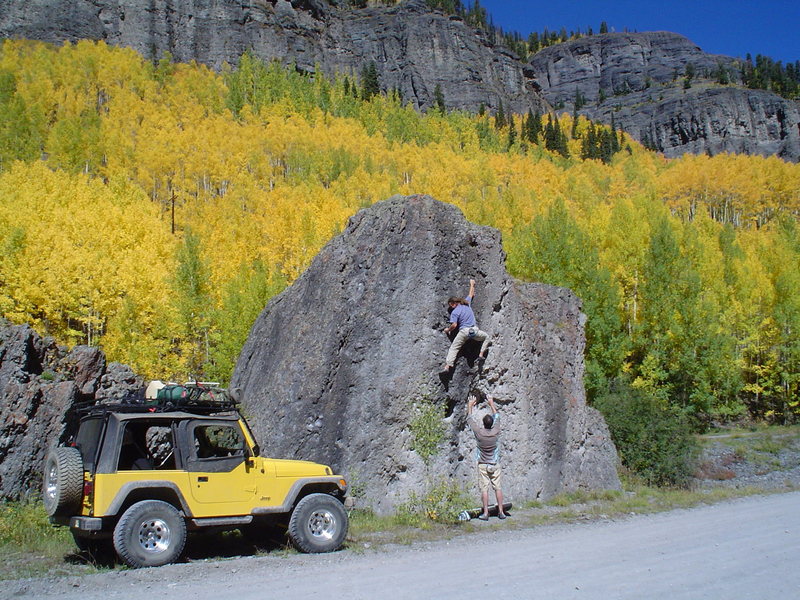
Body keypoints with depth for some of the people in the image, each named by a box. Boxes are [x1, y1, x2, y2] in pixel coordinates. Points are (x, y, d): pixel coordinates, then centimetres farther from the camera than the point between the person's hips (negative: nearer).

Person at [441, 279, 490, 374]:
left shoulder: (454, 312, -2)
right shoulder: (467, 303, 12)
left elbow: (454, 325, -10)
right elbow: (471, 294, 31)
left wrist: (448, 329, 9)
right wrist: (472, 284, 47)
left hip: (464, 331, -3)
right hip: (474, 330, 3)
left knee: (453, 348, 1)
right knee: (486, 337, 29)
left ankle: (447, 366, -15)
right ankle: (481, 354, 12)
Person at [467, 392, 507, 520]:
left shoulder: (479, 433, -16)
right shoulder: (496, 432, -9)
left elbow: (470, 419, -2)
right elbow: (496, 417, 8)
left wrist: (470, 405, 12)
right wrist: (491, 403, 21)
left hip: (483, 465, -2)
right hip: (495, 464, 2)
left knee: (484, 489, -1)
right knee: (497, 488, 6)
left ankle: (485, 513, -2)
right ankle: (501, 512, 7)